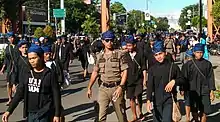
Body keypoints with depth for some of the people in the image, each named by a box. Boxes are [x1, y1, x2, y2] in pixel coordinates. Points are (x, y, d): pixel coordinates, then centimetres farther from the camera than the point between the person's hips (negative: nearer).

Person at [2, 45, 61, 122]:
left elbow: (56, 95, -6)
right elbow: (19, 93, 8)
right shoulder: (28, 75, 8)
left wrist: (57, 115, -8)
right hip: (30, 114, 5)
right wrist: (9, 111, 1)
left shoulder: (50, 75, -7)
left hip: (44, 115, -5)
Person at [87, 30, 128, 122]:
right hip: (103, 88, 3)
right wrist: (89, 88, 10)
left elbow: (125, 71, -5)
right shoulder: (99, 56, 9)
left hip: (116, 88, -2)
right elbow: (95, 73, 14)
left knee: (121, 114, 7)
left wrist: (120, 87, -15)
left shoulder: (119, 54, -2)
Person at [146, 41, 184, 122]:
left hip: (169, 100, -2)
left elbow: (182, 80, 6)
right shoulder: (152, 69, 2)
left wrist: (174, 81, -16)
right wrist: (148, 100, -18)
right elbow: (149, 86, -6)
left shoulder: (173, 66, 0)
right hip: (157, 100, 2)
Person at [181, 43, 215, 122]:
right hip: (193, 91, 0)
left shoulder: (207, 64, 2)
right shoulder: (188, 64, -1)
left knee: (204, 112, -1)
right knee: (194, 110, 11)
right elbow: (185, 78, 3)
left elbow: (210, 78, 3)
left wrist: (211, 91, 0)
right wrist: (183, 89, 2)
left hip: (205, 91, 0)